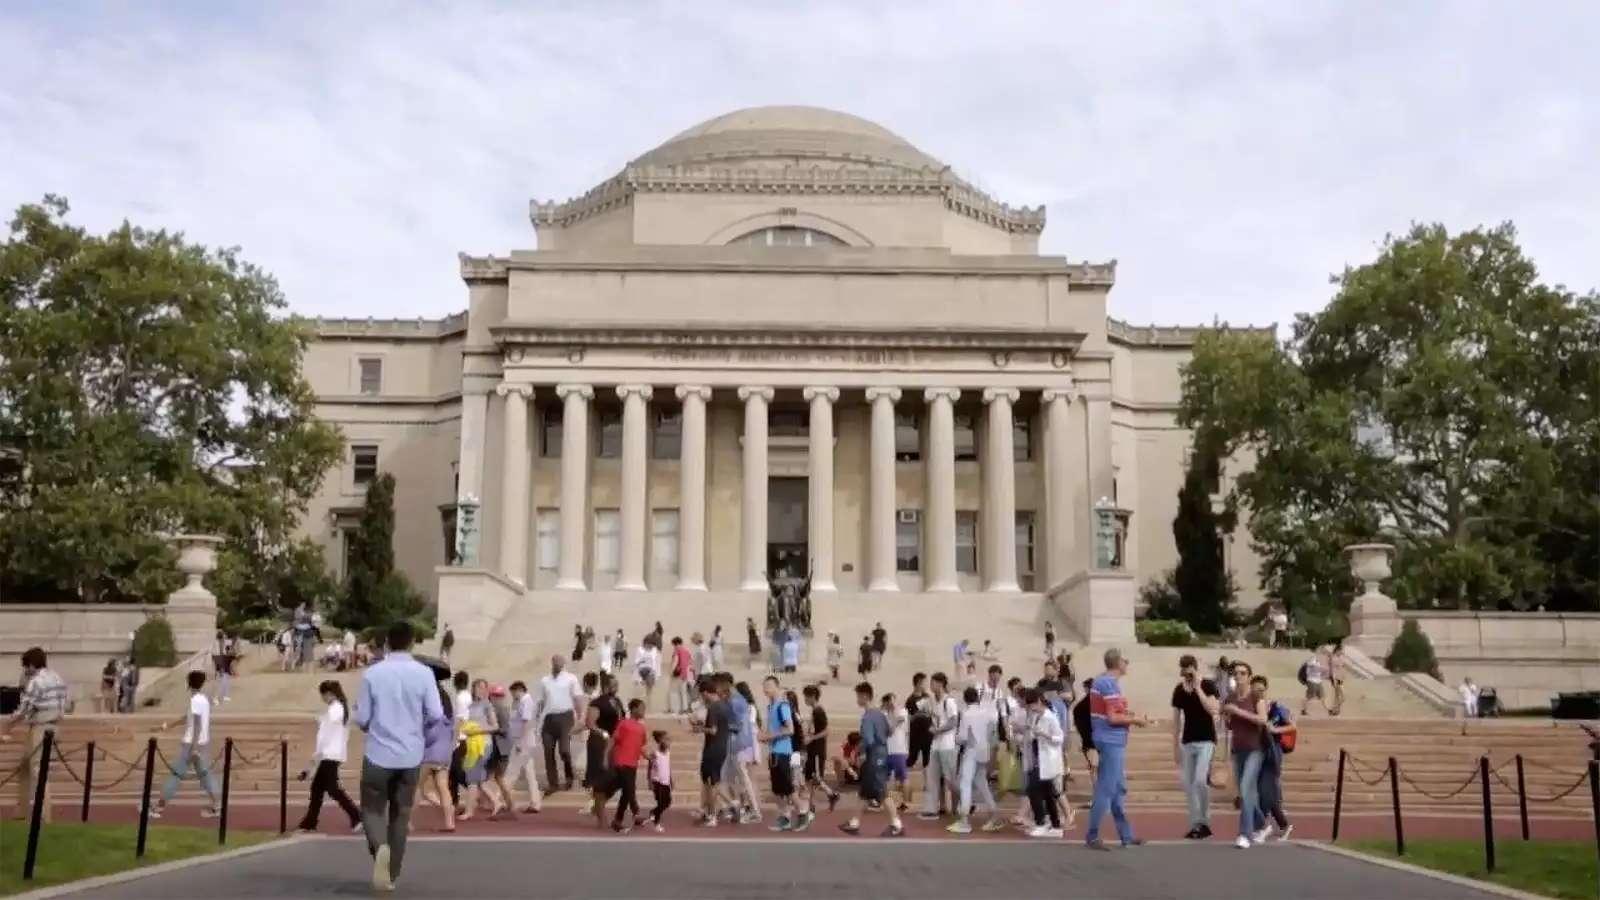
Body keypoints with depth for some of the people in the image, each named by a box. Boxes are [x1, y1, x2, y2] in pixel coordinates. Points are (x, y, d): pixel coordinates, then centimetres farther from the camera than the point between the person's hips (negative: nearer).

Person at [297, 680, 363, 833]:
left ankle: (357, 816, -8)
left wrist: (317, 755, -12)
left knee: (332, 788, -7)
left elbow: (326, 733, -16)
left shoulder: (333, 709, -15)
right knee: (317, 787, 12)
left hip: (330, 755, -10)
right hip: (333, 754, 10)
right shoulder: (342, 708, 13)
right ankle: (309, 823, 16)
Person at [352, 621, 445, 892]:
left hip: (378, 754, -1)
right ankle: (391, 875, 18)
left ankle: (379, 848, -19)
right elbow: (436, 715, -8)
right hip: (410, 756, 1)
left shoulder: (372, 674, -6)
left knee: (372, 809, 11)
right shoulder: (423, 673, -5)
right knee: (400, 815, 14)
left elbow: (361, 719, -3)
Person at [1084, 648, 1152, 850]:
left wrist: (1127, 713, 13)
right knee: (1106, 790, -5)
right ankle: (1092, 836, -1)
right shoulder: (1111, 684, -18)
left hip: (1107, 740, 10)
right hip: (1111, 741, -10)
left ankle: (1126, 835, 20)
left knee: (1118, 789, 14)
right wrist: (1135, 720, -8)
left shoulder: (1100, 681, 13)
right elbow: (1113, 718, -21)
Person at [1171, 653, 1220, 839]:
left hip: (1206, 741, -5)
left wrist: (1198, 689, -21)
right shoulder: (1179, 690, 5)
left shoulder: (1208, 686, -7)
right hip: (1187, 742, 5)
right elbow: (1176, 720, 10)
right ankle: (1195, 824, 12)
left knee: (1200, 781, -18)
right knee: (1188, 785, 4)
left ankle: (1205, 822, -2)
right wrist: (1175, 746, 9)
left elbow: (1213, 709, -22)